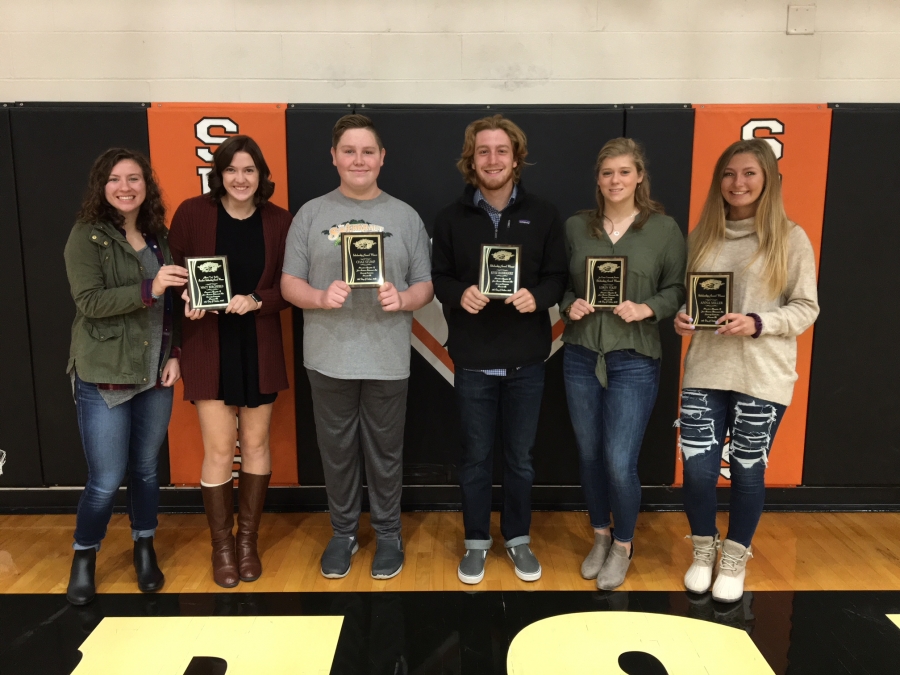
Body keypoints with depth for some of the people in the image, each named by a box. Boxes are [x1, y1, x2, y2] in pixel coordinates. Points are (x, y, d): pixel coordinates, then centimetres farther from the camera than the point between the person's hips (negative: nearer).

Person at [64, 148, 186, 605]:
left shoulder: (158, 237, 8)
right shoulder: (86, 236, -7)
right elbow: (89, 301, -18)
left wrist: (174, 353, 2)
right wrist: (149, 288, -28)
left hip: (154, 375, 5)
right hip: (103, 377, -4)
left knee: (146, 470, 14)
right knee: (105, 481, 1)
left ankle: (144, 550, 34)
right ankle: (84, 557, 26)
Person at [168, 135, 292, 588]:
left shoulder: (278, 221, -1)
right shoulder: (192, 213, -5)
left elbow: (289, 286, 0)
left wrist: (257, 301, -18)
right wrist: (187, 301, -19)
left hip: (259, 346, 2)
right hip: (209, 345, -2)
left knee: (256, 445, 10)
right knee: (219, 450, 0)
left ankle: (248, 540, 29)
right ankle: (222, 547, 21)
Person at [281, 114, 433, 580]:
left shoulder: (405, 217, 5)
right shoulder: (311, 214, 4)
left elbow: (425, 286, 5)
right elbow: (289, 283, 2)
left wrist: (402, 299, -16)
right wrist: (320, 297, -17)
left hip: (388, 359, 0)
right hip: (329, 357, 1)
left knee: (385, 453, 11)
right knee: (336, 451, 13)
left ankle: (387, 534, 29)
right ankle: (343, 532, 32)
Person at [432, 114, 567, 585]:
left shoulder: (543, 215, 1)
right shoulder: (451, 218, 1)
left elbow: (558, 277, 3)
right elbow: (438, 278, 3)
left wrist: (537, 296, -18)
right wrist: (460, 294, -18)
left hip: (526, 360, 1)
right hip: (472, 360, 0)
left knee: (520, 457, 13)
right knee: (476, 457, 11)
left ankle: (518, 538, 33)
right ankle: (476, 541, 29)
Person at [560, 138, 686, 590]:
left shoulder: (665, 229, -1)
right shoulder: (576, 226, 5)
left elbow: (676, 289, 2)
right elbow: (561, 283, 11)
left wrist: (646, 309, -16)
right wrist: (570, 306, -9)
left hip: (634, 362, -3)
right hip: (580, 358, 3)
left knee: (620, 463, -4)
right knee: (589, 456, 12)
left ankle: (623, 546, 23)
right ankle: (600, 537, 35)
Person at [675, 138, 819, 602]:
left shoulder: (790, 239, -2)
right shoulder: (702, 235, 8)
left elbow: (806, 307, -2)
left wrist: (757, 323, -18)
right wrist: (680, 318, -7)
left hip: (763, 377, -2)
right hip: (705, 371, 3)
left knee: (747, 470, 8)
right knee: (697, 469, 1)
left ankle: (735, 559, 32)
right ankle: (703, 552, 28)